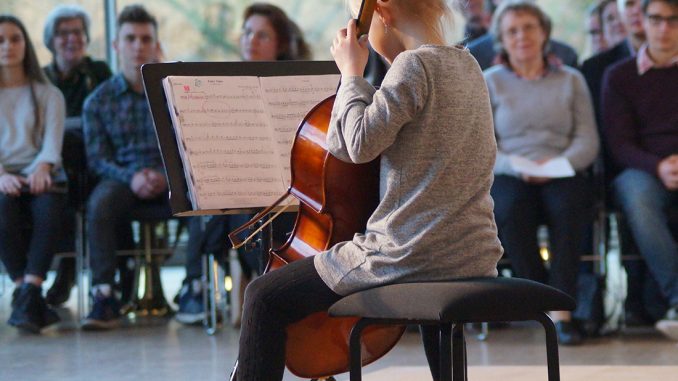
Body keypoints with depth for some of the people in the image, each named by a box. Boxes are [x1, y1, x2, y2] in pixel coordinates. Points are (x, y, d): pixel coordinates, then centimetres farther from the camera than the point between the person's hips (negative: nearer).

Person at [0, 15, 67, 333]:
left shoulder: (48, 95, 20)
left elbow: (53, 141, 4)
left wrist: (42, 168, -20)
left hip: (39, 175, 1)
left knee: (48, 205, -37)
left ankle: (28, 293, -45)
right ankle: (33, 302, -37)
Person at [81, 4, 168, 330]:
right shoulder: (98, 101, 11)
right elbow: (97, 158, 5)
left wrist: (166, 176, -15)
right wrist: (131, 178, -15)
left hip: (170, 178, 0)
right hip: (123, 177, 1)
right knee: (100, 203, -34)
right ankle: (104, 296, -35)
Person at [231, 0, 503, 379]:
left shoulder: (413, 65, -14)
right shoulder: (466, 64, 12)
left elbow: (360, 143, -19)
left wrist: (352, 74, -7)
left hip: (408, 257, -9)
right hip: (476, 259, 9)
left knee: (265, 298, 2)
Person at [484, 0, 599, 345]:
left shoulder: (571, 80, 17)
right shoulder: (489, 82, 13)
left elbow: (588, 141, 7)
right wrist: (517, 167, -15)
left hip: (562, 175, 1)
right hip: (508, 177, 0)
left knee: (568, 206, -35)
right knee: (511, 210, -36)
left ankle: (561, 309, -34)